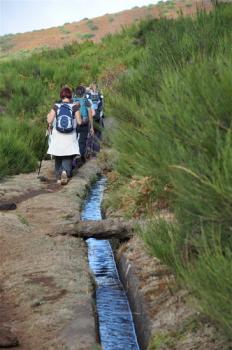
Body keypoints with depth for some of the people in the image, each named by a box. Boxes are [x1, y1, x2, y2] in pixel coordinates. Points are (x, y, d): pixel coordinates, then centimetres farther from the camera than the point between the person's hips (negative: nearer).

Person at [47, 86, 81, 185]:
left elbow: (49, 121, -4)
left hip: (57, 136, 1)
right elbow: (79, 122, -1)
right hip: (70, 136, -1)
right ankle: (66, 171, -25)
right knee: (68, 157, 2)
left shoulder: (56, 106, -1)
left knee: (58, 157, 14)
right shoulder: (74, 106, -3)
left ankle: (59, 176, 16)